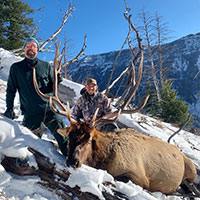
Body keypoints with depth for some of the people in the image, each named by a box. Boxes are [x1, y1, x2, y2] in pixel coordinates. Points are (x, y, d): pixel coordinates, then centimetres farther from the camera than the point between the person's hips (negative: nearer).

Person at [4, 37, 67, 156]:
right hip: (30, 114, 0)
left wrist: (57, 82, -8)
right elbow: (11, 90, 14)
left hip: (48, 109, 0)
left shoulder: (46, 66, 11)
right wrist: (9, 109, 7)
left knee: (62, 135, -12)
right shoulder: (16, 68, 11)